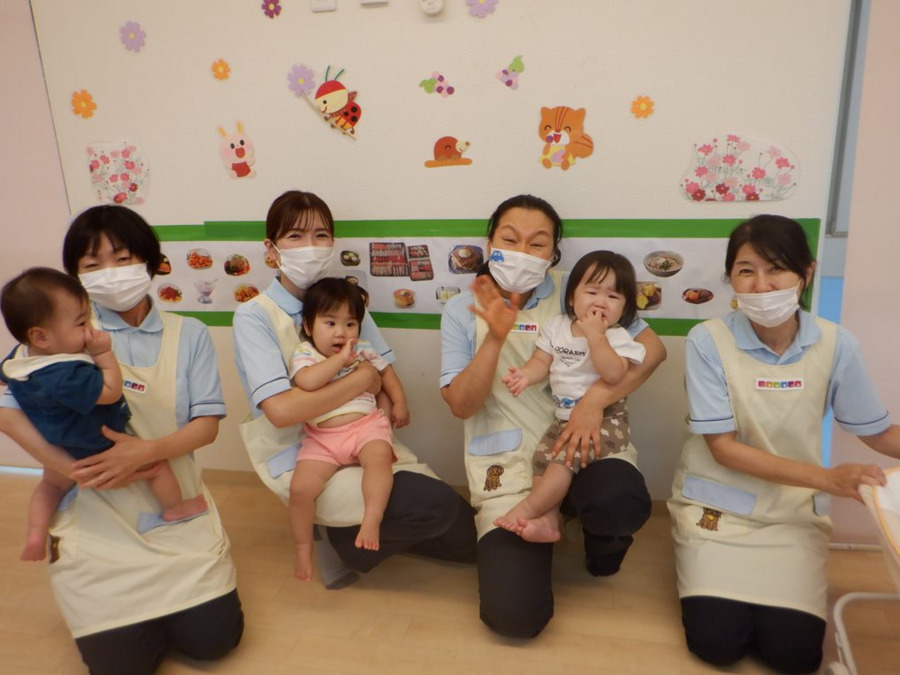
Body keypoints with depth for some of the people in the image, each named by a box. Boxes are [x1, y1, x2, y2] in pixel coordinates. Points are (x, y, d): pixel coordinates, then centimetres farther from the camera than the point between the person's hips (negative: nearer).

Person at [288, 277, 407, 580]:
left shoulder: (363, 351, 10)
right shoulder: (304, 354, -1)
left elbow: (386, 372, 26)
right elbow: (307, 381, -24)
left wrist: (399, 402, 14)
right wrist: (340, 359, -19)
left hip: (366, 424, 1)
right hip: (321, 437, -1)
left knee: (379, 457, -32)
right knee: (300, 487, -15)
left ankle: (371, 520, -26)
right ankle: (303, 549, 7)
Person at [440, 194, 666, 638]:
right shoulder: (462, 310, 2)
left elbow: (652, 347, -8)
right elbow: (460, 405, -6)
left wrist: (595, 399, -23)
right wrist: (495, 338, -21)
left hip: (579, 447, 1)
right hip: (509, 467, 0)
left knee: (620, 502, -36)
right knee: (513, 615, -17)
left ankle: (600, 538, 6)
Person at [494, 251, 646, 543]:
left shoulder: (617, 337, -11)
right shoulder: (557, 326, 5)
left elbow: (614, 374, -27)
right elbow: (542, 361, 5)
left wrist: (595, 334, -29)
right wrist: (526, 374, -18)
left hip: (604, 419, -6)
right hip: (564, 417, 6)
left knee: (566, 455, -23)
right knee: (543, 456, -7)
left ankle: (527, 508, -9)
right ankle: (548, 520, -3)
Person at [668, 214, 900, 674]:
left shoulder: (836, 345, -9)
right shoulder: (708, 340, -17)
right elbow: (723, 447, -16)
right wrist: (827, 478, -24)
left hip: (795, 511, 2)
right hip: (717, 504, -2)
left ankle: (766, 597, 22)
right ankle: (708, 567, 20)